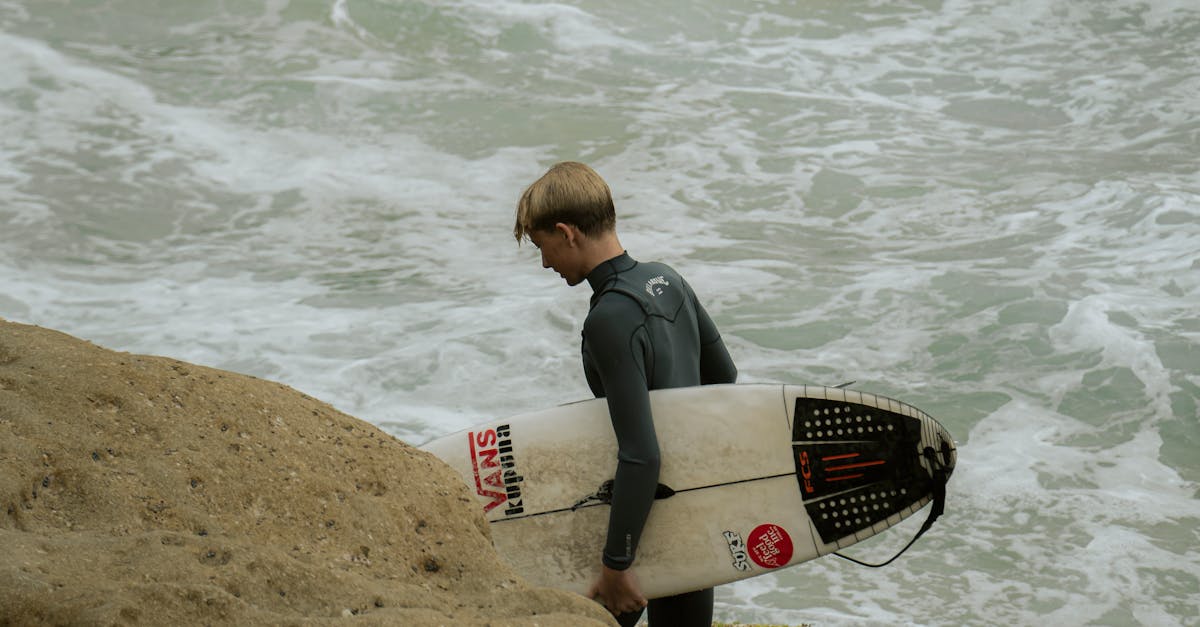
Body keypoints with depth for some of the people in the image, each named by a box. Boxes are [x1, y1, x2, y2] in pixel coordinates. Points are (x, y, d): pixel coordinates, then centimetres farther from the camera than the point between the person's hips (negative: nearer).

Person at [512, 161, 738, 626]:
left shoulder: (610, 319, -23)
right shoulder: (667, 280, 3)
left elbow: (640, 455, -27)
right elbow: (724, 376, 17)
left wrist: (616, 564, -23)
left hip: (650, 519, -9)